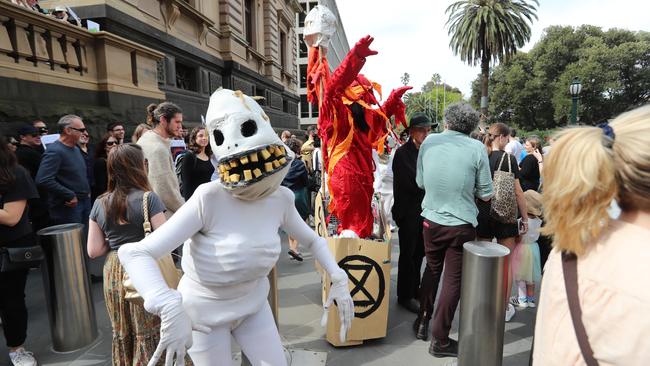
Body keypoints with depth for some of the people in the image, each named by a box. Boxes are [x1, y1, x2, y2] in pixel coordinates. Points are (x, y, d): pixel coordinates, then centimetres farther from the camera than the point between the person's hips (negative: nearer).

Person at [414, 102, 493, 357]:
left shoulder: (428, 142, -2)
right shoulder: (477, 148, -9)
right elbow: (486, 195, -3)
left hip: (431, 220, 3)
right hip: (461, 225, -3)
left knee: (431, 270, 23)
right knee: (453, 280, 9)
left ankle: (422, 321, 35)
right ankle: (440, 340, 19)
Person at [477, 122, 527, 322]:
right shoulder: (508, 158, -9)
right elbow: (517, 192, -8)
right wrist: (525, 218, 1)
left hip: (482, 214, 3)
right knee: (506, 262, 11)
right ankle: (505, 308, 22)